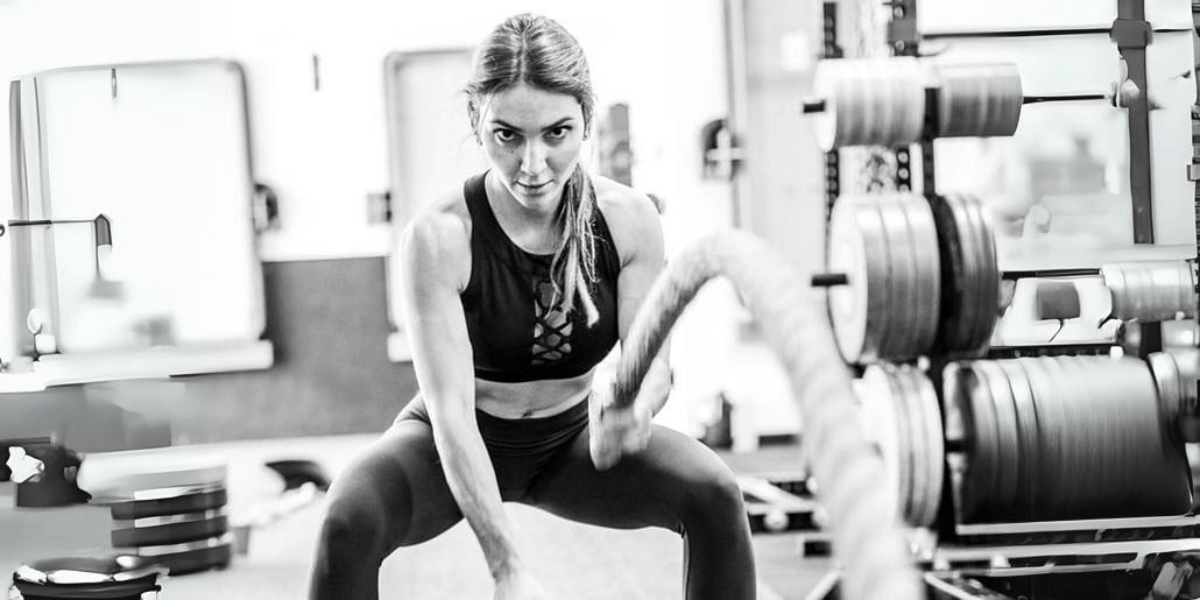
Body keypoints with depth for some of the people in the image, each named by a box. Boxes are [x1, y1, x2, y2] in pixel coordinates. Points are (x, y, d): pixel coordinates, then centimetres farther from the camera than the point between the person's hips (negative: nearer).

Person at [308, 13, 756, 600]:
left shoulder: (628, 220, -15)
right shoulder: (439, 237, -25)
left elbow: (652, 361, -13)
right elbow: (450, 409, -29)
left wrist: (633, 408, -41)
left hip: (571, 438, 3)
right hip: (457, 448, -3)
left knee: (715, 493, -22)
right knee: (349, 519, -32)